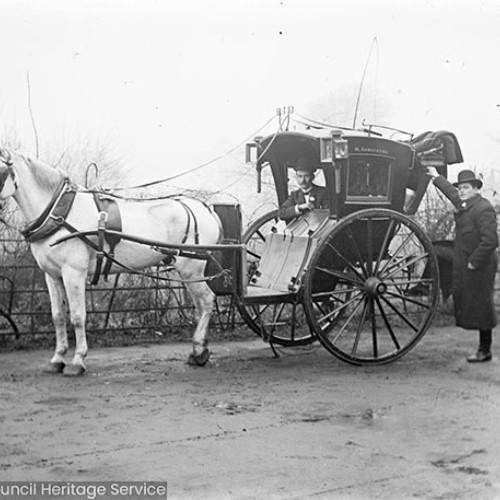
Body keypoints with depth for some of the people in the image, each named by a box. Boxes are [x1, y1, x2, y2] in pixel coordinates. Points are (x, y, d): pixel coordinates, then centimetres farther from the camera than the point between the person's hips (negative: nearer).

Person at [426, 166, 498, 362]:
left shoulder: (483, 209, -17)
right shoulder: (463, 205, 10)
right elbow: (451, 192, 33)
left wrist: (474, 262, -19)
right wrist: (436, 177, 42)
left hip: (478, 268, -9)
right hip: (464, 267, 9)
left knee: (480, 306, -1)